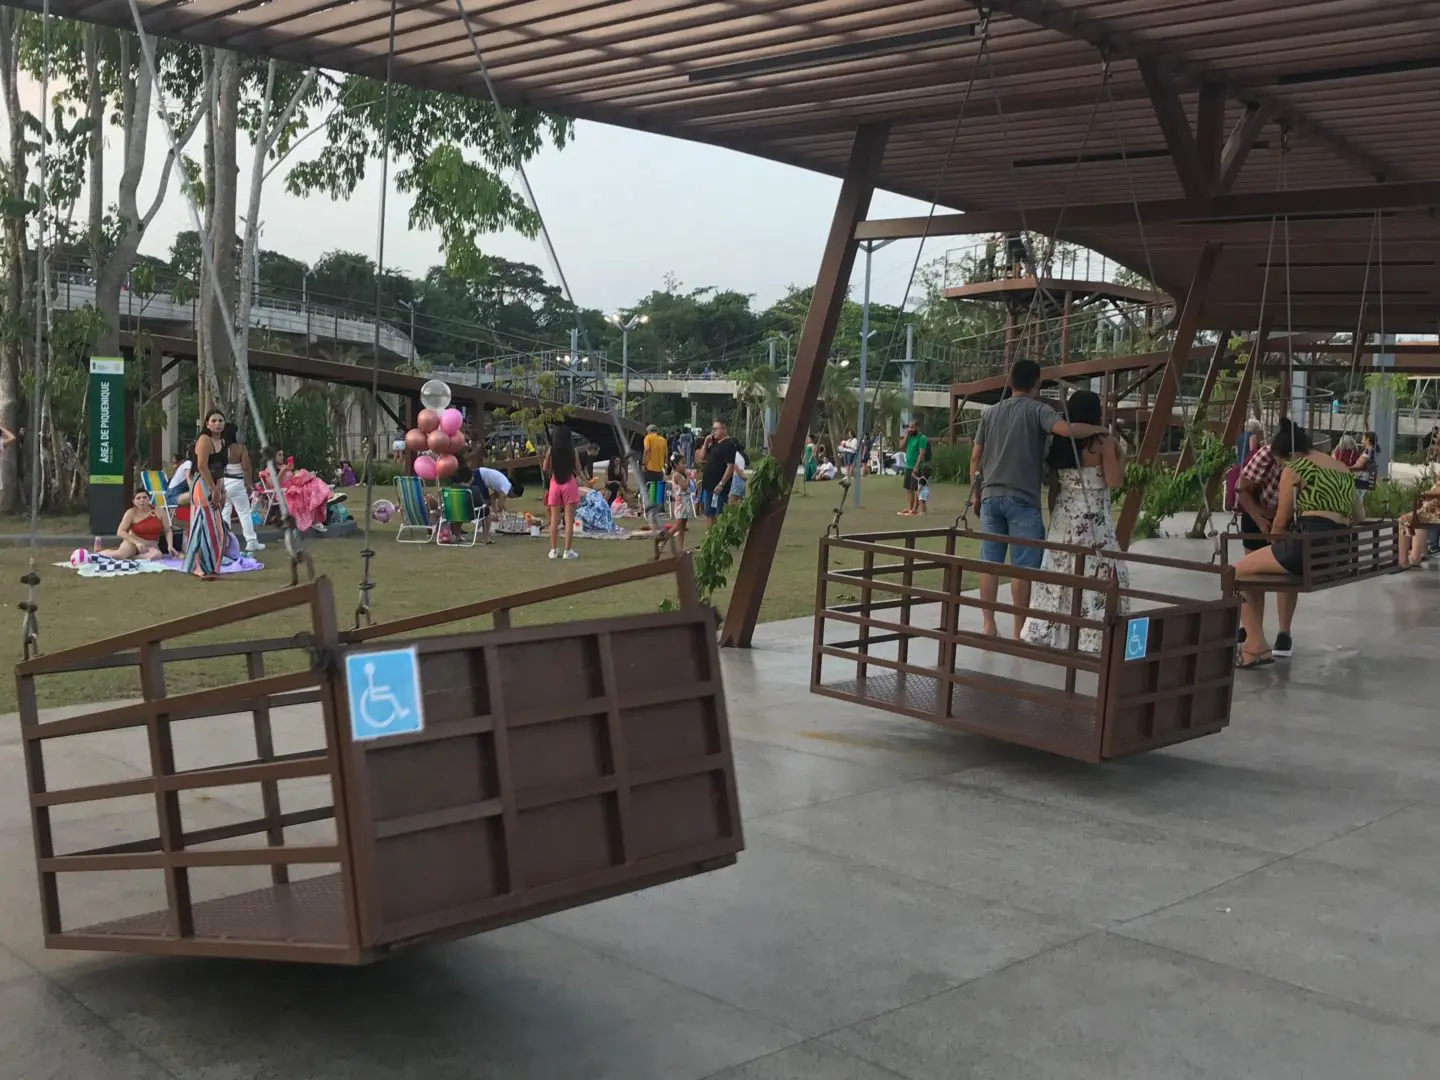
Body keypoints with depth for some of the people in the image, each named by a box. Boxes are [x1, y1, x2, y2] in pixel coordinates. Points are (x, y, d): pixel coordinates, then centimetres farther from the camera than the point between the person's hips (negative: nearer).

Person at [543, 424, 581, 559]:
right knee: (569, 519, 0)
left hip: (555, 484, 2)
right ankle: (568, 550, -1)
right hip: (569, 484, -2)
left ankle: (554, 550, 8)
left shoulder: (551, 451, -2)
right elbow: (578, 471, 0)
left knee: (554, 519, 7)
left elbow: (545, 469, 6)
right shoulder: (573, 451, -4)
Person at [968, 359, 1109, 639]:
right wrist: (1098, 429, -4)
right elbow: (1066, 429, -21)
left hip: (990, 496, 5)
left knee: (990, 563, 7)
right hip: (1022, 499, -5)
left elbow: (975, 456, 12)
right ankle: (1019, 629, 3)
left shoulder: (991, 412, 13)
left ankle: (988, 624, 8)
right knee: (1022, 567, 0)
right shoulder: (1037, 410, -3)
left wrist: (975, 491, 20)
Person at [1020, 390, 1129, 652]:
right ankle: (1091, 637, -5)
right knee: (1096, 575, -1)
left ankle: (1045, 632, 14)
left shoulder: (1059, 443, 7)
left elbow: (1053, 487, 10)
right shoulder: (1104, 443, -9)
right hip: (1092, 518, -6)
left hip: (1064, 516, 6)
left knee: (1059, 572, 12)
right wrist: (1121, 457, 3)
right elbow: (1114, 481, -13)